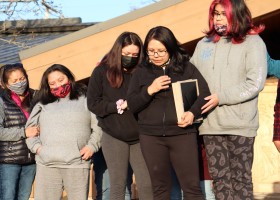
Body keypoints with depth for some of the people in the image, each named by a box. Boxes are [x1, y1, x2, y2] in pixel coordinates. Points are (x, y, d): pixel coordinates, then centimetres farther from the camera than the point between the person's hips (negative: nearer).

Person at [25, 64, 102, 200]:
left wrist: (92, 145, -7)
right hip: (47, 164, 2)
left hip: (77, 164, -2)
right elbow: (30, 127, 19)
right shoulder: (43, 104, 18)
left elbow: (98, 126, 6)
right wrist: (36, 146, 3)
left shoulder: (85, 99, 10)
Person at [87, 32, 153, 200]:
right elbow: (93, 103, -3)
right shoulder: (102, 72, 0)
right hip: (114, 137, -1)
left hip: (139, 137, 1)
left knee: (147, 185, -1)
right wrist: (118, 106, -12)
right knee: (118, 186, 4)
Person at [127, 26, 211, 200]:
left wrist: (193, 113, -16)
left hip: (183, 133, -2)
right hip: (151, 136, 2)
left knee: (191, 186, -3)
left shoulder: (186, 68, 4)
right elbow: (132, 105, 4)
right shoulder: (141, 72, 9)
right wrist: (150, 90, -12)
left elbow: (204, 93, 2)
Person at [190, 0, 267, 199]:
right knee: (219, 177, 7)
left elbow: (255, 83, -10)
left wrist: (221, 97, -13)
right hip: (211, 124, 4)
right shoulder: (204, 44, 12)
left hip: (240, 124, -4)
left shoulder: (252, 42, -1)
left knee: (240, 177, 1)